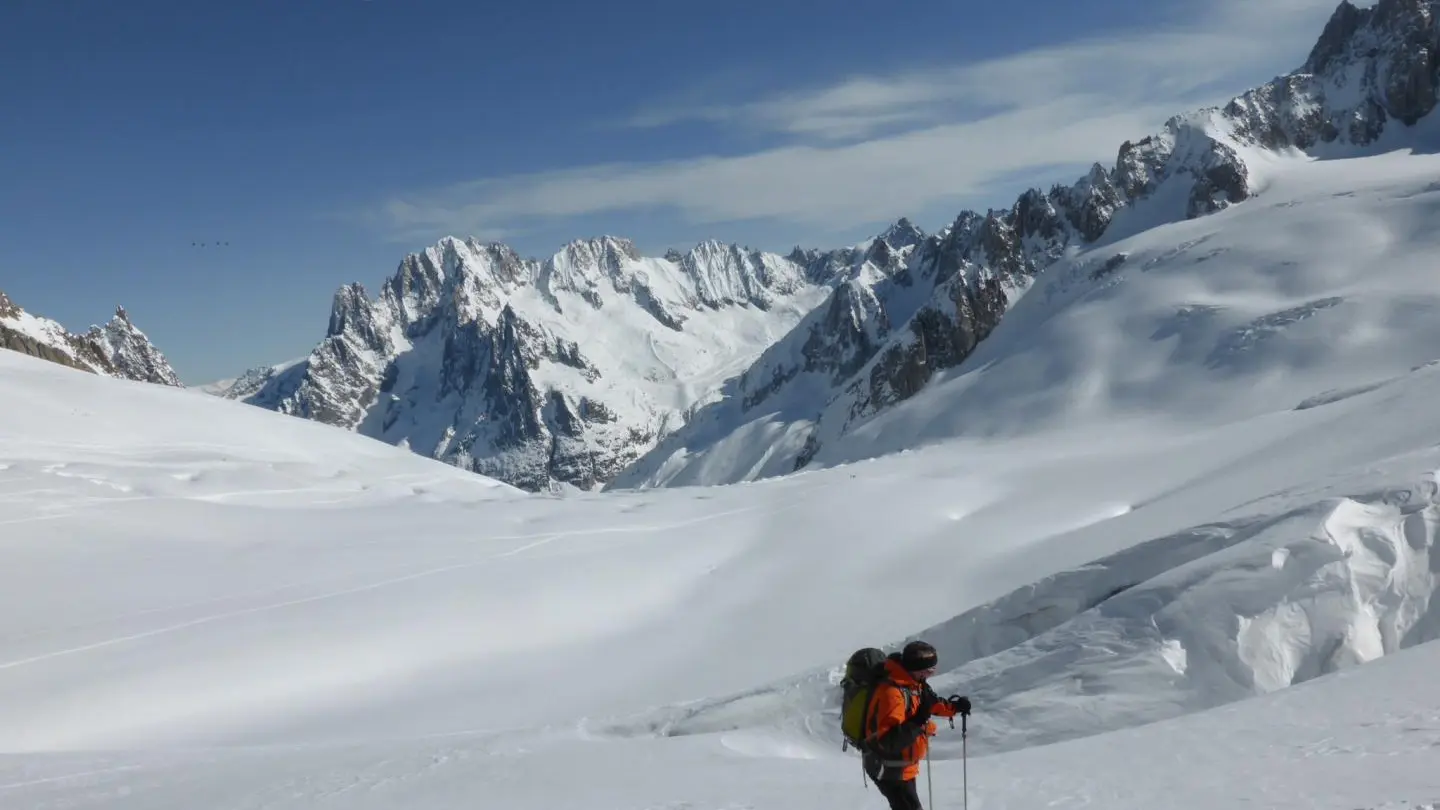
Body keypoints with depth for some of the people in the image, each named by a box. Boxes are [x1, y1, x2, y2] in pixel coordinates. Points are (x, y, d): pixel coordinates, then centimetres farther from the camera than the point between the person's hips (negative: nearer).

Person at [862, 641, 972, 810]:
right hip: (890, 768, -10)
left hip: (903, 766, 10)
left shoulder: (914, 684, 0)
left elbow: (932, 704, 21)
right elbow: (888, 741, -36)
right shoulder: (892, 693, -31)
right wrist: (917, 722, -40)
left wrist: (954, 706, 5)